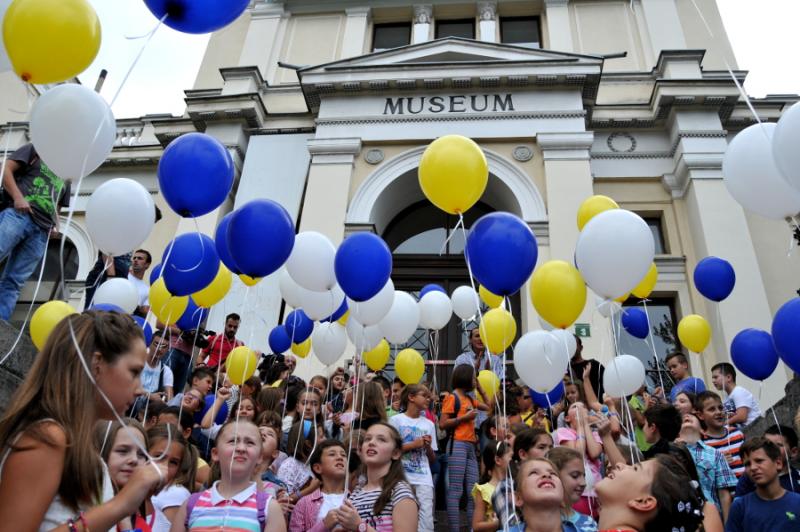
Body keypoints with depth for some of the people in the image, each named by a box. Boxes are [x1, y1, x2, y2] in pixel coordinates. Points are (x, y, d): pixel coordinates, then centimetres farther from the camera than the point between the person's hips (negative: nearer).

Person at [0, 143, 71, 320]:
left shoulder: (65, 180, 31)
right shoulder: (35, 150, 19)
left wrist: (55, 226, 10)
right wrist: (18, 197, -9)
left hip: (41, 231, 5)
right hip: (18, 214, -4)